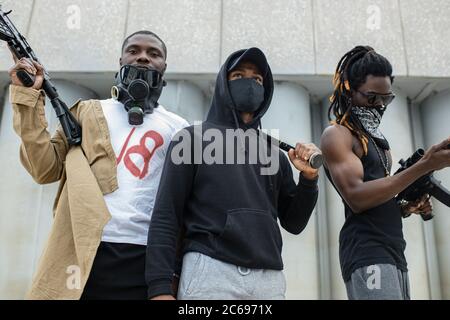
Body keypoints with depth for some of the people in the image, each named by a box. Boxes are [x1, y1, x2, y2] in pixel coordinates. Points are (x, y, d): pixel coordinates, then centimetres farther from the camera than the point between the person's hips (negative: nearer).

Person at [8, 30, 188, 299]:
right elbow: (46, 169, 7)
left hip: (145, 259, 0)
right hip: (81, 253, 1)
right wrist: (28, 96, 2)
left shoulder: (178, 128, 14)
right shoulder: (88, 112, 16)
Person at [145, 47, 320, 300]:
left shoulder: (275, 154, 18)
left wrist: (309, 178, 3)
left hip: (269, 278, 4)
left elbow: (294, 223, 19)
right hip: (209, 272, -3)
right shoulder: (194, 138, 7)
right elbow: (166, 215, 0)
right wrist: (160, 285, -9)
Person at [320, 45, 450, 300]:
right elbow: (356, 197, -20)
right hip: (366, 254, -9)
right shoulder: (337, 135, -6)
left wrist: (406, 207, 4)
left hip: (394, 253, 9)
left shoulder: (376, 137, 20)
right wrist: (424, 167, -21)